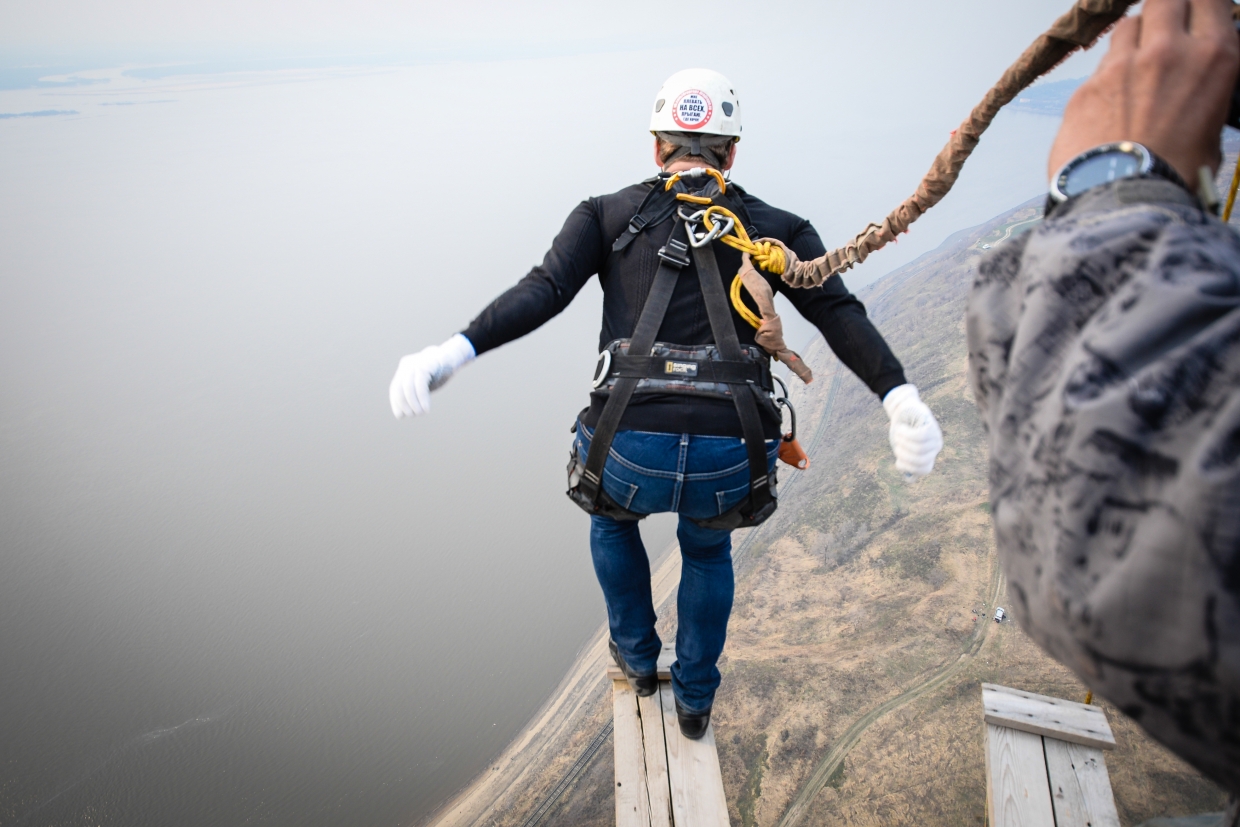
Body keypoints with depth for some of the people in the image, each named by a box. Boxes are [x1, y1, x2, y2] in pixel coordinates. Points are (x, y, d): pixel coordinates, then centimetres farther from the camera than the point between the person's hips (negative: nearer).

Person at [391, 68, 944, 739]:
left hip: (631, 450, 0)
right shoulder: (775, 229, 18)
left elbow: (544, 291, -2)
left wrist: (454, 352, -11)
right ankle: (695, 699, 49)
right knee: (707, 547, 37)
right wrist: (900, 397, -8)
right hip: (732, 461, 1)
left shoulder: (608, 214, 15)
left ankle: (637, 657, 52)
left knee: (611, 515, 39)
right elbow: (840, 314, 3)